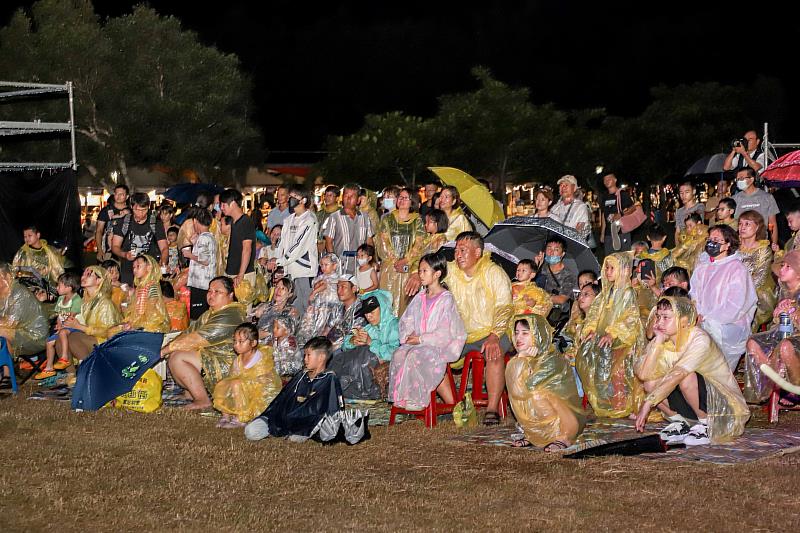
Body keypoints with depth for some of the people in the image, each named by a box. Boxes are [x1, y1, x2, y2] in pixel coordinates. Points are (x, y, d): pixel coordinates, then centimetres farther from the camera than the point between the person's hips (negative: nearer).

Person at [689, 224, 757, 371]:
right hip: (702, 324, 5)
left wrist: (706, 318, -14)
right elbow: (693, 294, 13)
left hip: (729, 326, -5)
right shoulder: (702, 266, 16)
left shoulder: (737, 268, -4)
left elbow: (735, 306, -11)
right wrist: (697, 314, -7)